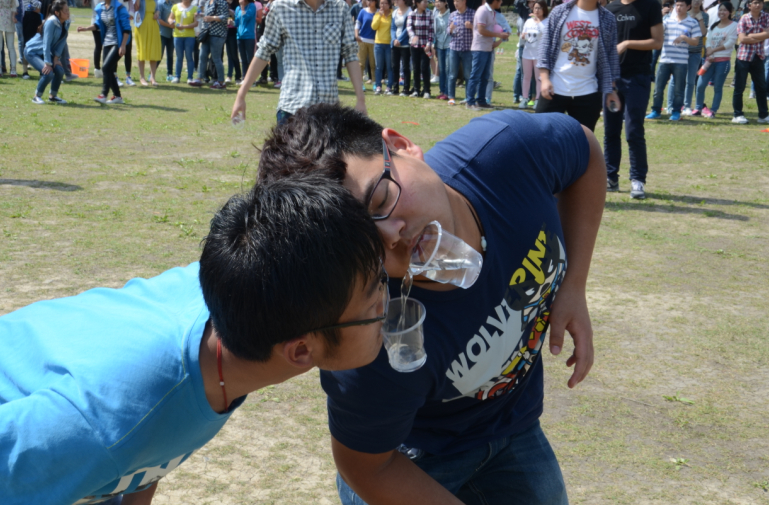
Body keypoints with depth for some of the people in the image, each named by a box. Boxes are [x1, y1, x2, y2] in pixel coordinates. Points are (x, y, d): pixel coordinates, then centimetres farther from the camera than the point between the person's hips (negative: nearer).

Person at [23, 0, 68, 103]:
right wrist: (47, 63, -28)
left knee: (59, 70, -13)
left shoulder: (66, 23, -6)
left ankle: (53, 96, 8)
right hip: (32, 52, -7)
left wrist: (56, 57, -11)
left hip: (46, 52, 7)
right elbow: (46, 43, -28)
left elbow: (62, 41, -2)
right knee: (48, 73, -24)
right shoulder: (51, 22, -28)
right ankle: (37, 97, -4)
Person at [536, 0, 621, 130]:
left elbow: (611, 56, 8)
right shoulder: (559, 12, 1)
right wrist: (545, 78, -9)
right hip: (554, 89, -1)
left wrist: (611, 89, 3)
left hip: (588, 94, 1)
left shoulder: (607, 19, 5)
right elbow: (545, 45, 1)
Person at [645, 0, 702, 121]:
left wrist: (684, 37, -14)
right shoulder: (667, 20, 10)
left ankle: (676, 112, 14)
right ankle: (656, 111, 13)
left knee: (679, 89, 2)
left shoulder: (693, 23, 4)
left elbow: (696, 41, 2)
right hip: (664, 60, 2)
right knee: (658, 87, 3)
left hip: (681, 62, -2)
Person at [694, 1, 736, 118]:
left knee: (718, 87, -1)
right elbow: (708, 42, 7)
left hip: (724, 60, -4)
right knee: (700, 85, -3)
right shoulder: (713, 26, 15)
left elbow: (729, 43, -9)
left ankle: (713, 110, 6)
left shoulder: (733, 26, -1)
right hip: (710, 60, 4)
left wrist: (713, 50, -10)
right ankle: (699, 108, 9)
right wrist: (709, 55, -10)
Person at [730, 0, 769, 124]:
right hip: (744, 56, -3)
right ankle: (737, 115, 9)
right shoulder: (744, 19, -5)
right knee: (739, 87, 1)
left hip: (759, 57, 3)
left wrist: (751, 36, -15)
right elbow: (742, 39, -14)